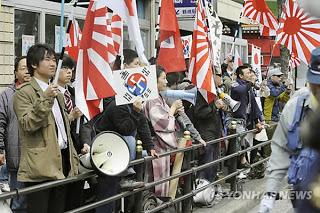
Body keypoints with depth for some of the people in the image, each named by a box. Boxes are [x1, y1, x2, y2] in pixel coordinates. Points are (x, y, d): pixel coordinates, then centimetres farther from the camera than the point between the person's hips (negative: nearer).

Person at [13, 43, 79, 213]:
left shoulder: (58, 94, 22)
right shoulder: (24, 93, -4)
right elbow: (28, 125, -16)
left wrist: (73, 158, 16)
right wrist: (45, 100, -23)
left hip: (62, 161, 8)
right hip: (40, 165, -7)